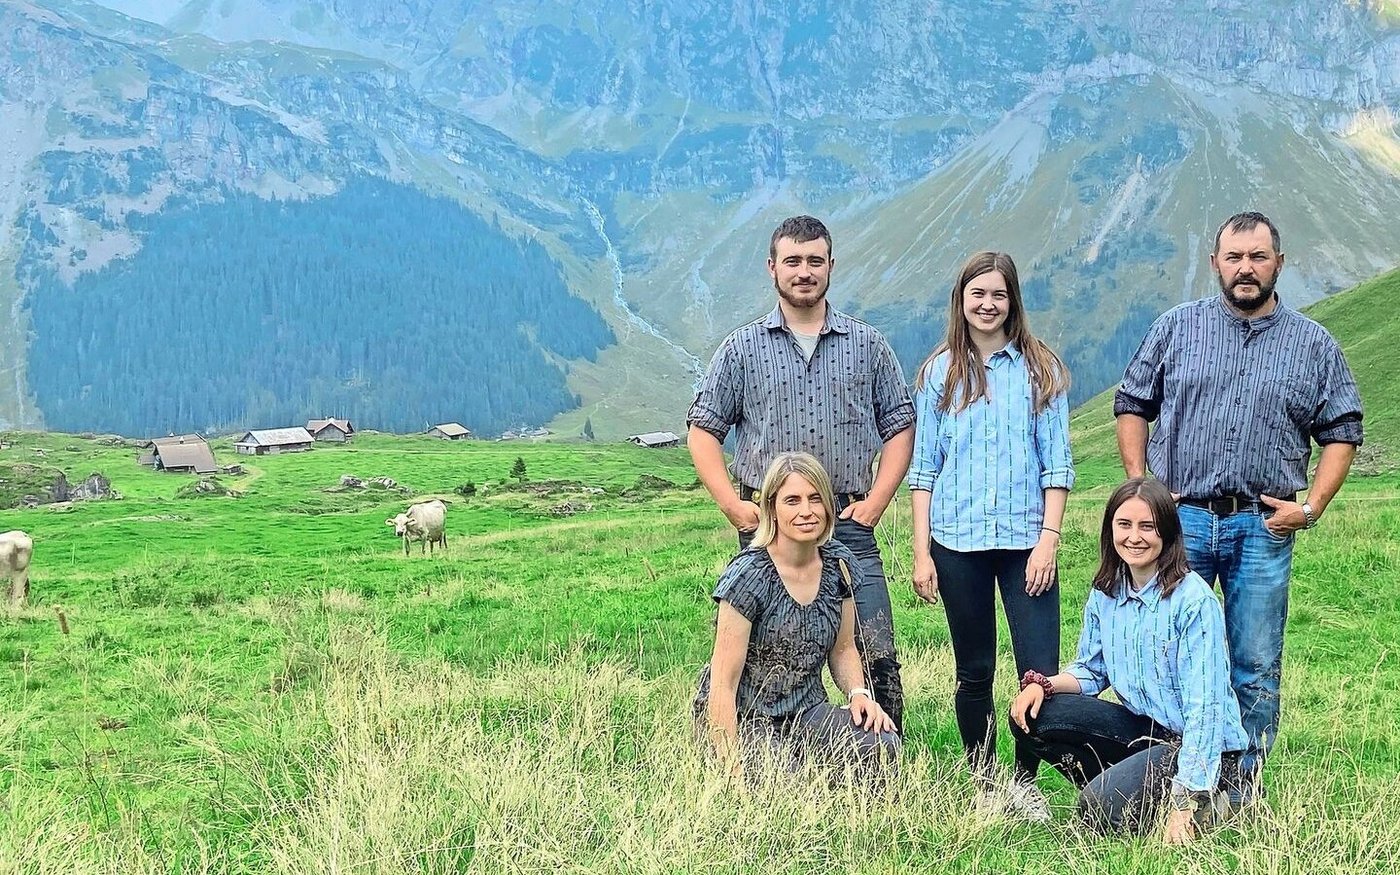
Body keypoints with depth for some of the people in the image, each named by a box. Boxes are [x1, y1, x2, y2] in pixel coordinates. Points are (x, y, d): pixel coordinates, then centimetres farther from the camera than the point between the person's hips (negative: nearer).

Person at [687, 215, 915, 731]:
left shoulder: (866, 345, 10)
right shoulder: (742, 348, 7)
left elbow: (900, 426, 13)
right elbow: (702, 429, 7)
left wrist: (876, 501, 1)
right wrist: (732, 505, -4)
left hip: (848, 524, 0)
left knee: (877, 658, -7)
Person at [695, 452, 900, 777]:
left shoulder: (838, 564, 1)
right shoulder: (748, 576, -18)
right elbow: (723, 685, -19)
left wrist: (858, 693, -5)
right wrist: (732, 771, -25)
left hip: (806, 712, 5)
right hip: (744, 718, -4)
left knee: (882, 746, -25)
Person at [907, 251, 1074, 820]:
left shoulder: (1040, 368, 6)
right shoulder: (940, 372, 8)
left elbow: (1057, 462, 3)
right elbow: (924, 467, 7)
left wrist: (1049, 538, -7)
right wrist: (921, 552, 1)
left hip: (1025, 538, -1)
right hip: (958, 539, 1)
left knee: (1041, 670, -8)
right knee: (974, 671, 8)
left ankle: (1025, 780, 12)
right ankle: (983, 785, 20)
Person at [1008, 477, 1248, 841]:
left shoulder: (1194, 601, -20)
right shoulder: (1105, 594, 1)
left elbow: (1204, 707, -23)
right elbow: (1090, 671, 13)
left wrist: (1183, 804, -27)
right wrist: (1042, 684, -10)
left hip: (1202, 745, -7)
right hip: (1142, 728, 7)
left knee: (1104, 806, -26)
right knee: (1030, 716, -9)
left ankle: (1201, 802, -1)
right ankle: (1128, 790, 0)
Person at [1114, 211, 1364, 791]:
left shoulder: (1314, 345, 7)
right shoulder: (1177, 327, 7)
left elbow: (1342, 432, 9)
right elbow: (1132, 405, 10)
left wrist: (1312, 506, -3)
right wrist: (1140, 485, 0)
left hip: (1263, 528, 0)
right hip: (1179, 519, 0)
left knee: (1257, 669, 4)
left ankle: (1243, 791, 14)